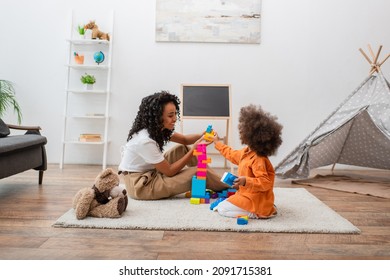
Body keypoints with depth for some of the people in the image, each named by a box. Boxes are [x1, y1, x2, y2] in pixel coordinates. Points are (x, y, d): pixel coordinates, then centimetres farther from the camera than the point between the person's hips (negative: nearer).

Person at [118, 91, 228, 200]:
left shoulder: (157, 129, -4)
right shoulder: (145, 141, -30)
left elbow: (184, 140, 8)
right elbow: (169, 171, -22)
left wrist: (202, 136, -13)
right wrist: (194, 149, -22)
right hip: (139, 184, -9)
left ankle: (217, 181, 12)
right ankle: (224, 189, 13)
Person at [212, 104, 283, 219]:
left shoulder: (258, 159, -27)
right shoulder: (246, 152, 5)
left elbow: (265, 183, -30)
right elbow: (231, 154, 25)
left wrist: (246, 181, -40)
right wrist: (217, 143, 32)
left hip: (255, 201, -10)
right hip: (248, 196, 10)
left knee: (222, 209, -11)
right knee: (223, 204, 25)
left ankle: (254, 213, -7)